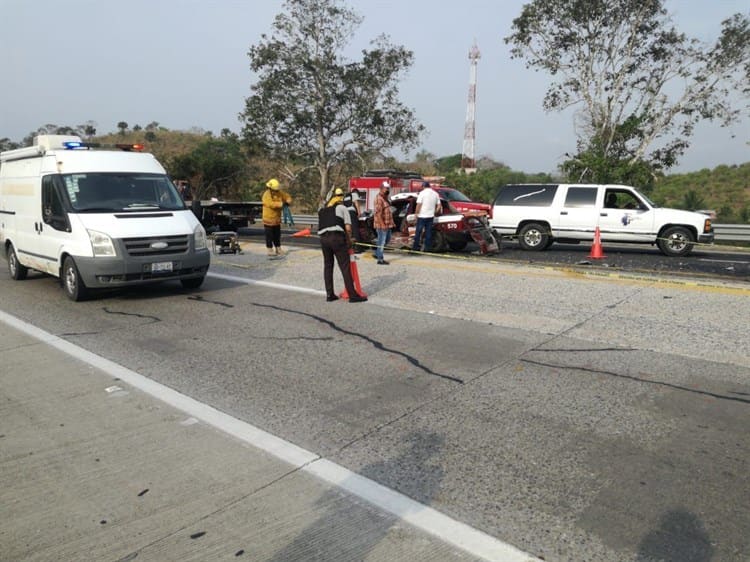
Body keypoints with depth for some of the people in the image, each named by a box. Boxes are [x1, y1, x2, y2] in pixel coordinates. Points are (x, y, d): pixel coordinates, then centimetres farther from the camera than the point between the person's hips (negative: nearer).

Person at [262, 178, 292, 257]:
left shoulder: (279, 193, 4)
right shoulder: (266, 195, -17)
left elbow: (287, 196, 11)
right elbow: (271, 204, -31)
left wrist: (288, 201, -13)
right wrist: (281, 204, -37)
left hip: (277, 219, 7)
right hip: (268, 219, -7)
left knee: (277, 235, 15)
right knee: (269, 236, -1)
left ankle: (278, 249, 25)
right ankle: (270, 251, 5)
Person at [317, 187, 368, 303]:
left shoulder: (322, 210, 25)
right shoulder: (342, 208, 10)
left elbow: (320, 227, 19)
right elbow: (348, 228, 1)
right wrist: (349, 240, 15)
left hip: (323, 238, 5)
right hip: (336, 237, -5)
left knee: (327, 266, 16)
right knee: (345, 267, -3)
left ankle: (329, 294, 18)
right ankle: (353, 295, -2)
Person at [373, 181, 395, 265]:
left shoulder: (385, 198, 15)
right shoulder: (379, 199, -17)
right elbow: (378, 213, -23)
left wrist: (392, 222, 21)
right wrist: (382, 224, -26)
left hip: (387, 224, 10)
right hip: (381, 224, -10)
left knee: (387, 239, 20)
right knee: (382, 241, -4)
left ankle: (377, 253, 31)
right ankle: (380, 259, 4)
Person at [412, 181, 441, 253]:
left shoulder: (422, 193, -7)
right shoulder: (435, 194, 9)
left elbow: (419, 204, -13)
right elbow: (439, 205, 11)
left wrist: (416, 213, -4)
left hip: (422, 216, -4)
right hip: (430, 216, 4)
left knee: (418, 231, 3)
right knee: (428, 232, 7)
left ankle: (415, 246, 7)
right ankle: (427, 247, 7)